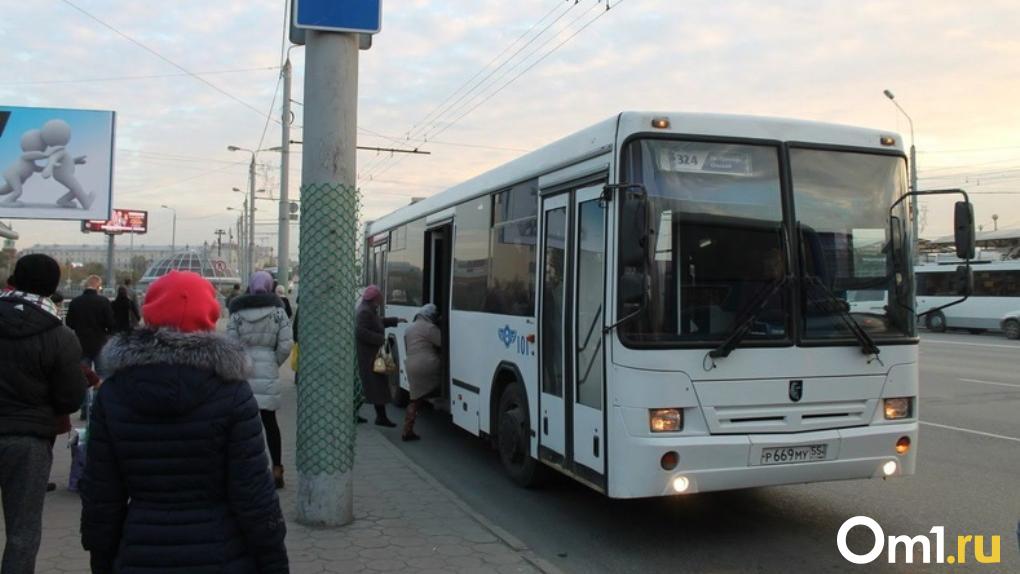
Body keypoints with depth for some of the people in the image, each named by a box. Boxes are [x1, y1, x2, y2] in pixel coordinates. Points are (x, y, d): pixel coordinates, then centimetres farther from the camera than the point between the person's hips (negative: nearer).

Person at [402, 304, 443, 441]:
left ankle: (407, 431, 9)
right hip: (429, 367, -8)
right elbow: (442, 342, -8)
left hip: (412, 368, 8)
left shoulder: (409, 329, 22)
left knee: (416, 400, 11)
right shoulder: (429, 328, -5)